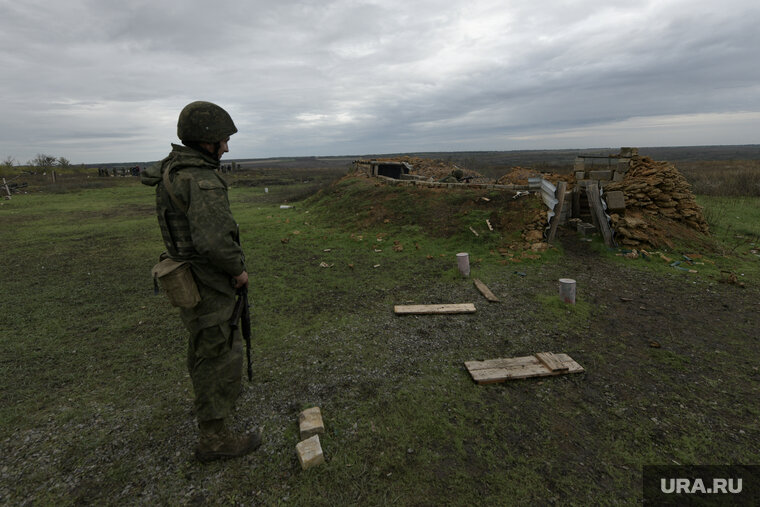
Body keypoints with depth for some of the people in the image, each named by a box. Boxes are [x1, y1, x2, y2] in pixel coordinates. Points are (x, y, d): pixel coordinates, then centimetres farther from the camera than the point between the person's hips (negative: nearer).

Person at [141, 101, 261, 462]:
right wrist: (238, 270, -19)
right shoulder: (202, 181, -26)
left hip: (187, 274, 10)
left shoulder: (171, 171, 7)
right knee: (221, 357, 3)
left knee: (204, 345, 28)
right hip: (207, 287, -10)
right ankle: (214, 439, 18)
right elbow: (213, 240, -37)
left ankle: (207, 400, 51)